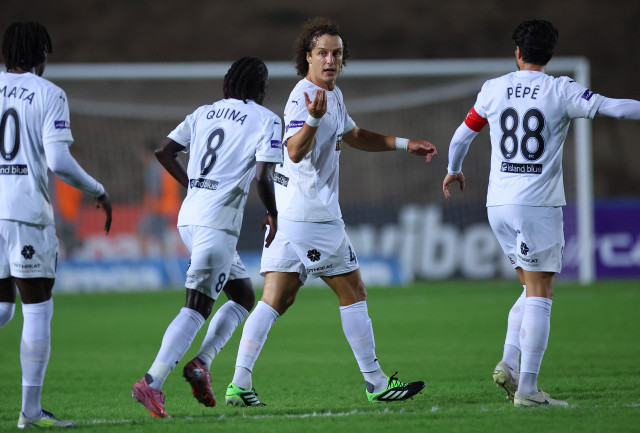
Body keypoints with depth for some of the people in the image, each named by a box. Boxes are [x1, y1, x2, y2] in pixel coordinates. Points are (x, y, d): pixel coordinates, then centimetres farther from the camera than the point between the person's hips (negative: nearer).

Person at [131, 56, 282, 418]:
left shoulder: (205, 113, 16)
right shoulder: (266, 120, -2)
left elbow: (165, 152, 11)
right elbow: (264, 177, -12)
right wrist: (273, 215, 4)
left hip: (190, 217, 8)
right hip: (217, 224, -8)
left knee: (244, 295, 20)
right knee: (197, 307, -10)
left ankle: (202, 363, 5)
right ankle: (152, 383, -21)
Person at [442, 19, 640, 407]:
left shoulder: (494, 89, 7)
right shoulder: (561, 91, -5)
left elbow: (463, 135, 18)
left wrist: (454, 170, 36)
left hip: (499, 203, 5)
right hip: (539, 204, -5)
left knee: (533, 287, 18)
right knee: (540, 295, -3)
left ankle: (510, 363, 2)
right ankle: (527, 388, -9)